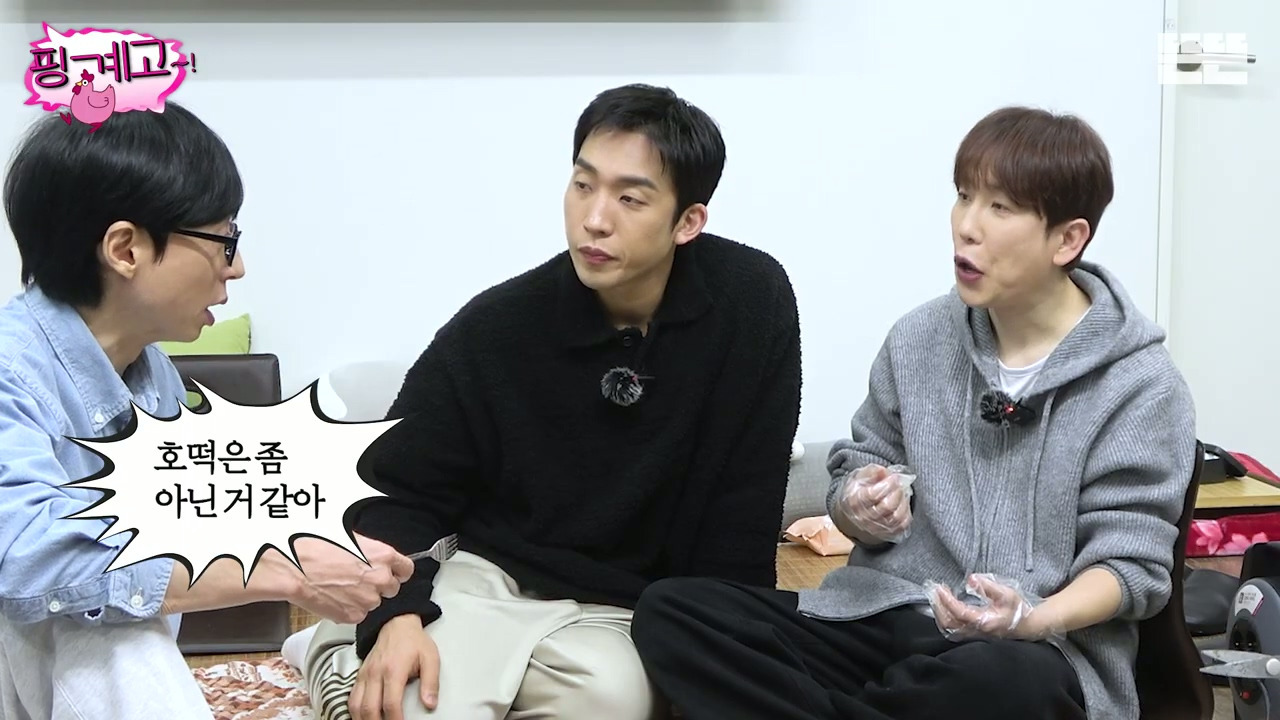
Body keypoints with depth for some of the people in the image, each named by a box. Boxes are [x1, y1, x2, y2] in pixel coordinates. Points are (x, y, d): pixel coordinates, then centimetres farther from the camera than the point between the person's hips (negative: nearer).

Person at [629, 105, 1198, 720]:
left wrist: (1036, 619, -27)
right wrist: (861, 511, -10)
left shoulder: (1140, 385, -4)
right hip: (886, 616, 4)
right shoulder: (918, 339, 9)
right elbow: (854, 472, 16)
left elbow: (1131, 560, -7)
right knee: (668, 611, -17)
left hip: (1033, 652, -4)